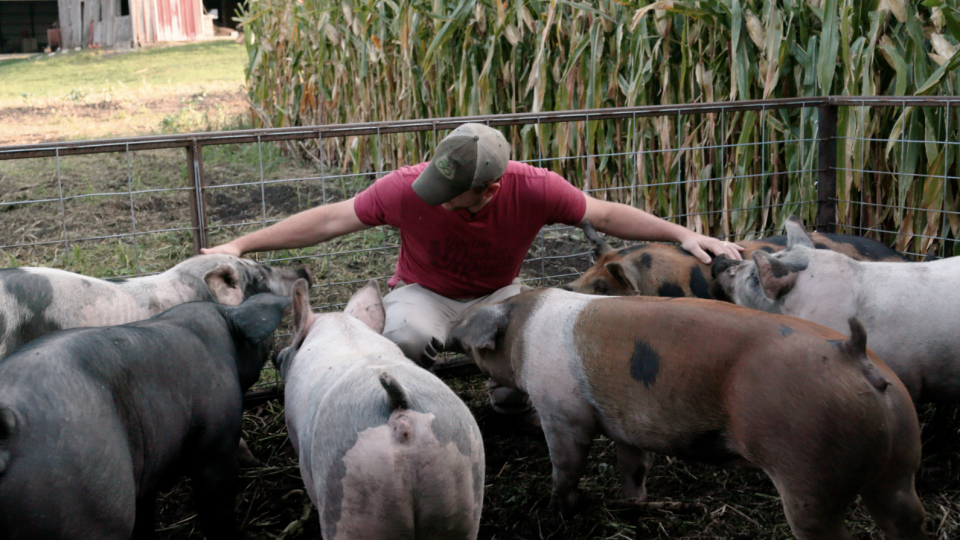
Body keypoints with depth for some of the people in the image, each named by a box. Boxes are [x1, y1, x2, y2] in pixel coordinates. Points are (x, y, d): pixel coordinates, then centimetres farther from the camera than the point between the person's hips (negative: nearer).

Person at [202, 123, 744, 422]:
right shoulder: (409, 188, -29)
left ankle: (509, 390, 14)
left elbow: (605, 214, -16)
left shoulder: (533, 189, -27)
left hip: (497, 295, 1)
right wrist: (241, 246, -24)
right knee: (410, 338, -37)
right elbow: (332, 219, -23)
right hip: (424, 292, -1)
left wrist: (684, 235, -21)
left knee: (517, 395, -25)